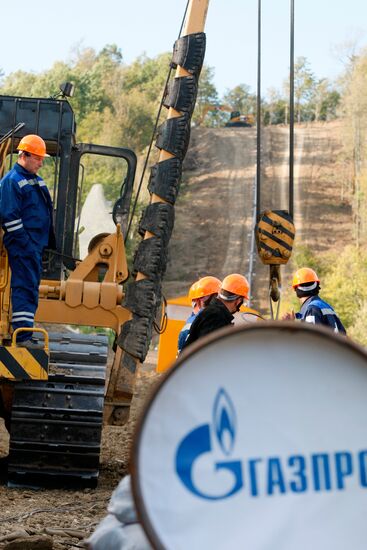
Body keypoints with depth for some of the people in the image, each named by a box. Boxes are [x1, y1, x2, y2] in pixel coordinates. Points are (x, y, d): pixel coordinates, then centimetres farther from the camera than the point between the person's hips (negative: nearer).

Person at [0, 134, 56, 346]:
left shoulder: (37, 181, 18)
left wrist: (50, 243, 19)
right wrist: (25, 243, -18)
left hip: (37, 245, 9)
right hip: (22, 247, -9)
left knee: (31, 287, 12)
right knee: (25, 287, -11)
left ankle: (25, 332, 19)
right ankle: (22, 336, -11)